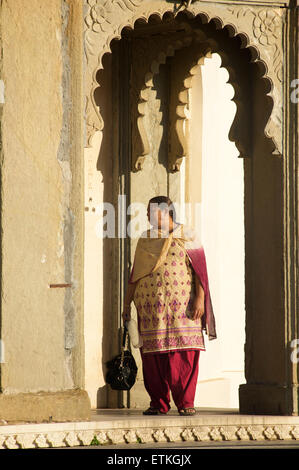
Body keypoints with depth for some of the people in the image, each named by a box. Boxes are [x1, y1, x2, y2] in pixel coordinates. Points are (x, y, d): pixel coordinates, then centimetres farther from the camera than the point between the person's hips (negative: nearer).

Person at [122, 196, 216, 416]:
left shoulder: (187, 236, 3)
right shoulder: (144, 240, 14)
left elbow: (200, 268, -2)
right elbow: (135, 275, 16)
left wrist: (200, 298, -12)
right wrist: (127, 303, 11)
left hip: (182, 305, -3)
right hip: (150, 306, 3)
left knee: (184, 355, -8)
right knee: (152, 356, 0)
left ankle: (185, 402, -3)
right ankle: (158, 403, 7)